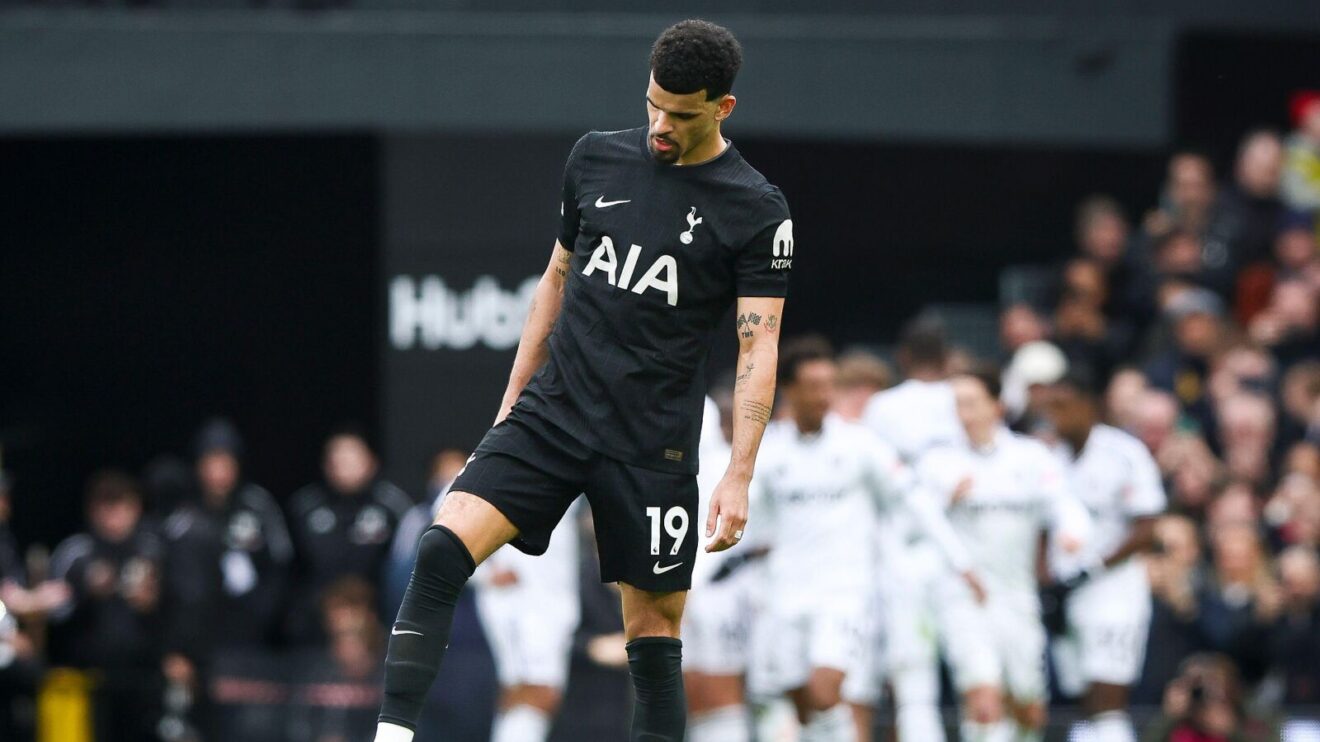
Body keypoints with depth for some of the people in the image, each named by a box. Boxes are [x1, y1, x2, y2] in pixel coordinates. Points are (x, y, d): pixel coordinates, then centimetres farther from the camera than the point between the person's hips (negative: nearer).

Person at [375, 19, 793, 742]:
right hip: (553, 411, 3)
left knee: (655, 633, 1)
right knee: (442, 549, -18)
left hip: (653, 447, -3)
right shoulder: (595, 158, 8)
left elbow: (758, 347, -7)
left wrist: (738, 477, -16)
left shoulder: (757, 212, -4)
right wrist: (513, 399, 18)